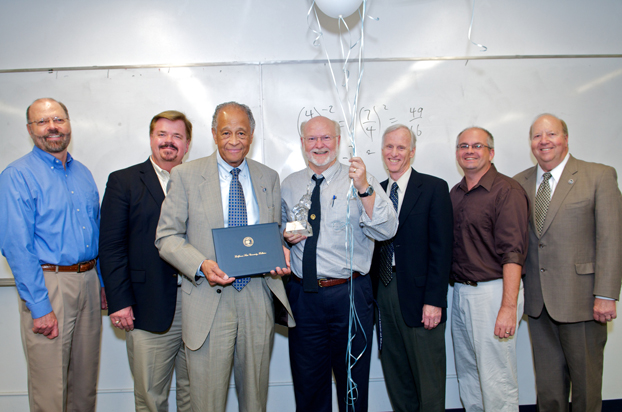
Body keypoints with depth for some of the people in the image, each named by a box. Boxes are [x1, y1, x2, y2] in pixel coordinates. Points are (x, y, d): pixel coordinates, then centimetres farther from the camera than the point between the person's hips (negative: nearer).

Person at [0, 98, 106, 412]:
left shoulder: (83, 174, 12)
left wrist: (104, 283, 12)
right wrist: (40, 307, -18)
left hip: (88, 282, 6)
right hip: (47, 284, -6)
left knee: (86, 380, 17)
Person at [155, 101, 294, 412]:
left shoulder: (269, 178, 9)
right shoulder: (185, 176, 0)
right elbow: (167, 237, -2)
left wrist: (280, 254, -7)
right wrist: (201, 265, -19)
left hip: (258, 299, 3)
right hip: (208, 301, -2)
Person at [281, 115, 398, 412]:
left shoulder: (361, 182, -4)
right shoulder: (289, 185, 8)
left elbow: (386, 231, -17)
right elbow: (281, 229, 20)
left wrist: (364, 188, -29)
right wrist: (286, 235, -3)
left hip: (349, 295, -3)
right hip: (302, 295, 3)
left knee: (353, 381, 13)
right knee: (307, 381, 16)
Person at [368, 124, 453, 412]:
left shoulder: (434, 188, -3)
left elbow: (441, 248, -9)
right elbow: (374, 245, 11)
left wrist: (434, 300, -14)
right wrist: (372, 293, 3)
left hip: (418, 296, -5)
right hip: (383, 292, 5)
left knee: (428, 380, 6)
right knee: (395, 376, 15)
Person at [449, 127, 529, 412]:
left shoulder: (507, 191, -10)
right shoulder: (455, 194, 13)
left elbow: (513, 253, -17)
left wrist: (509, 306, -22)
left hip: (493, 291, -7)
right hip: (461, 292, 7)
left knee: (496, 380, -1)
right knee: (467, 373, 17)